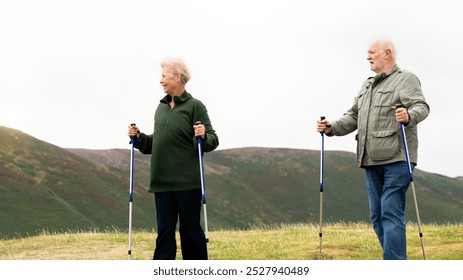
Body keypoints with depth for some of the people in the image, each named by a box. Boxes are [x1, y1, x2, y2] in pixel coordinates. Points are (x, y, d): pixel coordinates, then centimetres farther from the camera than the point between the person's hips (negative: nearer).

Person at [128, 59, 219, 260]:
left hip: (187, 182, -6)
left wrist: (204, 136, -28)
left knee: (191, 229, 2)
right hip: (162, 182, 6)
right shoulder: (161, 107, 16)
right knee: (165, 231, 4)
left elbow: (213, 141, -8)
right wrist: (138, 138, 5)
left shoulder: (195, 106, -4)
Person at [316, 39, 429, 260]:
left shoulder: (406, 79, 1)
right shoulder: (367, 86, 25)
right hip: (372, 160, 8)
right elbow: (353, 117, 21)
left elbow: (421, 106, -13)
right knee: (377, 215, 8)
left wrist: (409, 115, -35)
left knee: (391, 212, -12)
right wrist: (331, 128, 5)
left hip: (397, 158, -8)